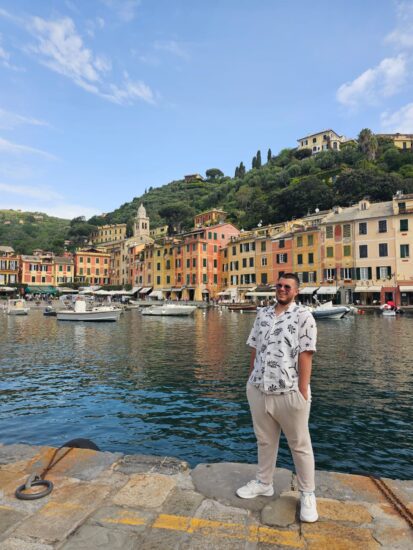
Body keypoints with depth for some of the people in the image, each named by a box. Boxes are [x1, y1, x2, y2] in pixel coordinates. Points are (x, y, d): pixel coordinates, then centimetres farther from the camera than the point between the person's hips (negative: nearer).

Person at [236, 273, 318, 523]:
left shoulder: (303, 316, -7)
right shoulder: (263, 314, 9)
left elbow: (305, 355, -12)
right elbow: (255, 349, 12)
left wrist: (303, 391, -15)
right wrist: (252, 379, 10)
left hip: (289, 392, -5)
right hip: (258, 389, 5)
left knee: (300, 444, 11)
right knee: (265, 440, 20)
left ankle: (308, 494, 28)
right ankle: (264, 483, 39)